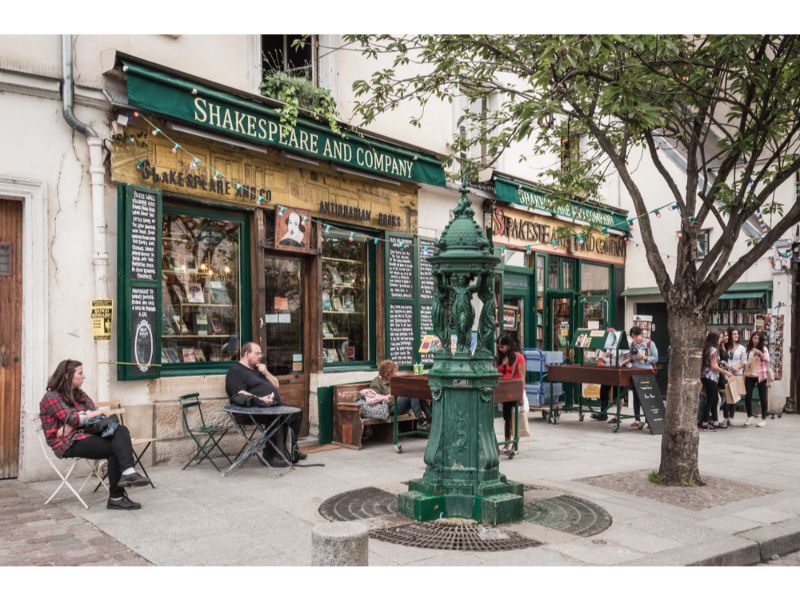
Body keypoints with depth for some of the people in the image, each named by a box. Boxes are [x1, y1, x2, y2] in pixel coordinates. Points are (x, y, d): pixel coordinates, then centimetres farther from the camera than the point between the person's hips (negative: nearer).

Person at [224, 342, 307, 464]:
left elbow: (276, 385, 24)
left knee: (297, 413, 1)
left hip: (274, 407, 10)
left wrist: (266, 373, 6)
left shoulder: (258, 369, 25)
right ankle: (271, 456, -21)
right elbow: (240, 394, -19)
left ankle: (292, 448, 11)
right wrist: (260, 399, -29)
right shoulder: (235, 371, -4)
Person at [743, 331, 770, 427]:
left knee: (762, 397, 4)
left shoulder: (764, 349, 0)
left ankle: (764, 419, 12)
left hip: (761, 375, -2)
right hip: (749, 375, 2)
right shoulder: (748, 349, 7)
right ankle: (749, 418, 12)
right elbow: (745, 361, 10)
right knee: (748, 396, 0)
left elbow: (767, 360, -9)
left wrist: (760, 353, -22)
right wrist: (744, 373, 4)